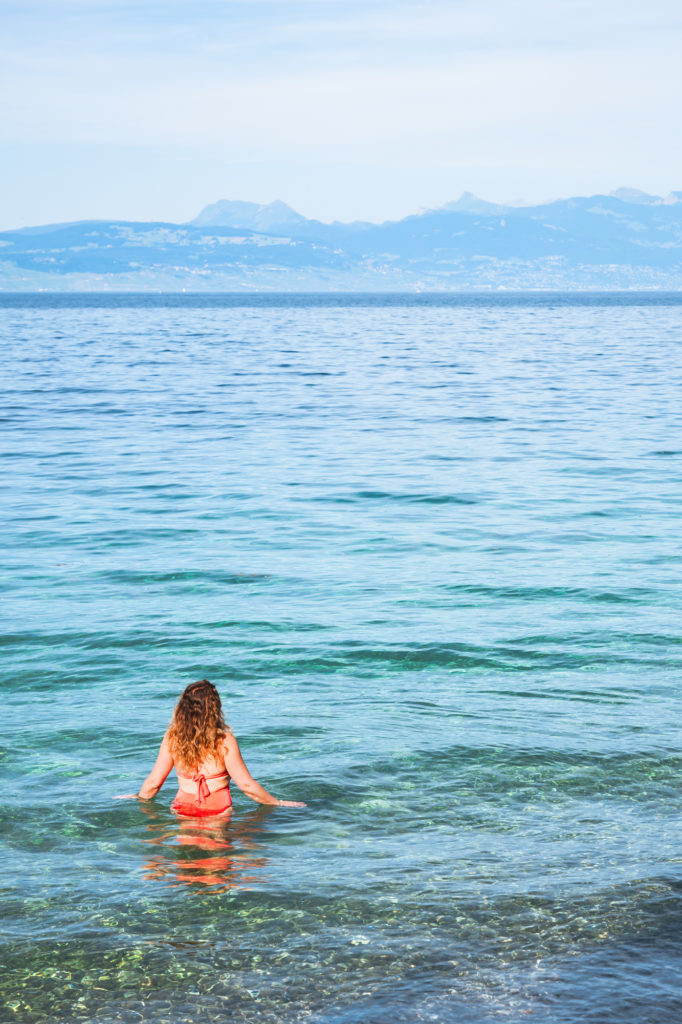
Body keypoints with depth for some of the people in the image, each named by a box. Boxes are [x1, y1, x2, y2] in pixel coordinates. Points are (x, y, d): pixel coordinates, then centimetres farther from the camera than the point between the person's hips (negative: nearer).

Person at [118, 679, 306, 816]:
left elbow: (153, 782, 5)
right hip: (218, 813, -3)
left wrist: (139, 798, 26)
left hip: (182, 811, 3)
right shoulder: (225, 741, -9)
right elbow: (246, 785, -7)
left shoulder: (172, 738, 0)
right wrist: (278, 803, 6)